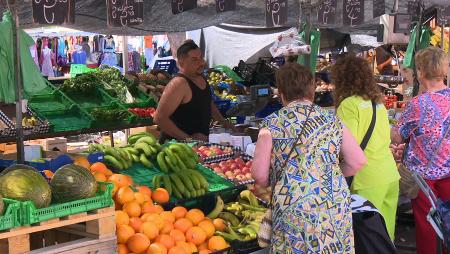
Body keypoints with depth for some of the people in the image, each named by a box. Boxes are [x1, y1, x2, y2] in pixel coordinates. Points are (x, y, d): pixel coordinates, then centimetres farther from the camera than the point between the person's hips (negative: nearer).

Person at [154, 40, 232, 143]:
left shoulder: (201, 78, 8)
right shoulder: (179, 83, -18)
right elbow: (159, 118, -23)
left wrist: (223, 122, 19)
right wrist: (187, 138, -24)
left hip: (201, 142, 7)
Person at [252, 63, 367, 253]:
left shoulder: (272, 124, -2)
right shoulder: (331, 120, 8)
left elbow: (259, 174, -5)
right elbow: (358, 161, 7)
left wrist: (274, 184, 16)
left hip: (294, 210, -3)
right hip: (336, 207, 3)